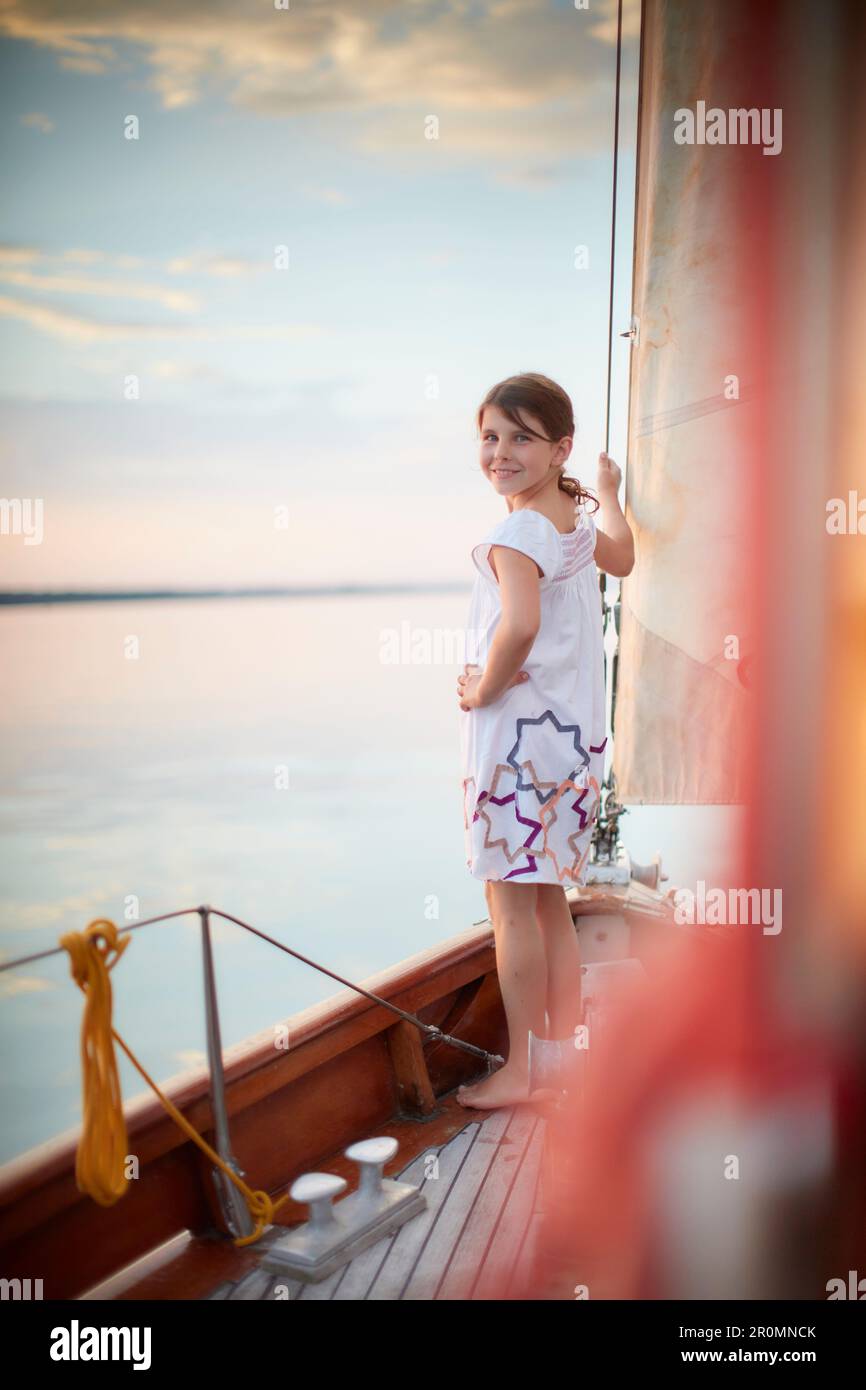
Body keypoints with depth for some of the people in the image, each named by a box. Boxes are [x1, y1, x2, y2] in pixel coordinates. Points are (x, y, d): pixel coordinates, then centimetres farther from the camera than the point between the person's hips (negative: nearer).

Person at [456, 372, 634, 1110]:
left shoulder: (514, 533, -19)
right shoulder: (578, 522, 9)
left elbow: (520, 626, -36)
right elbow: (622, 557, 33)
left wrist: (483, 688, -19)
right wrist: (609, 492, 48)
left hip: (516, 735, -9)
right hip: (574, 736, 9)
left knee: (510, 900, -1)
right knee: (549, 899, 16)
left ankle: (517, 1069, 9)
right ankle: (565, 1048, 27)